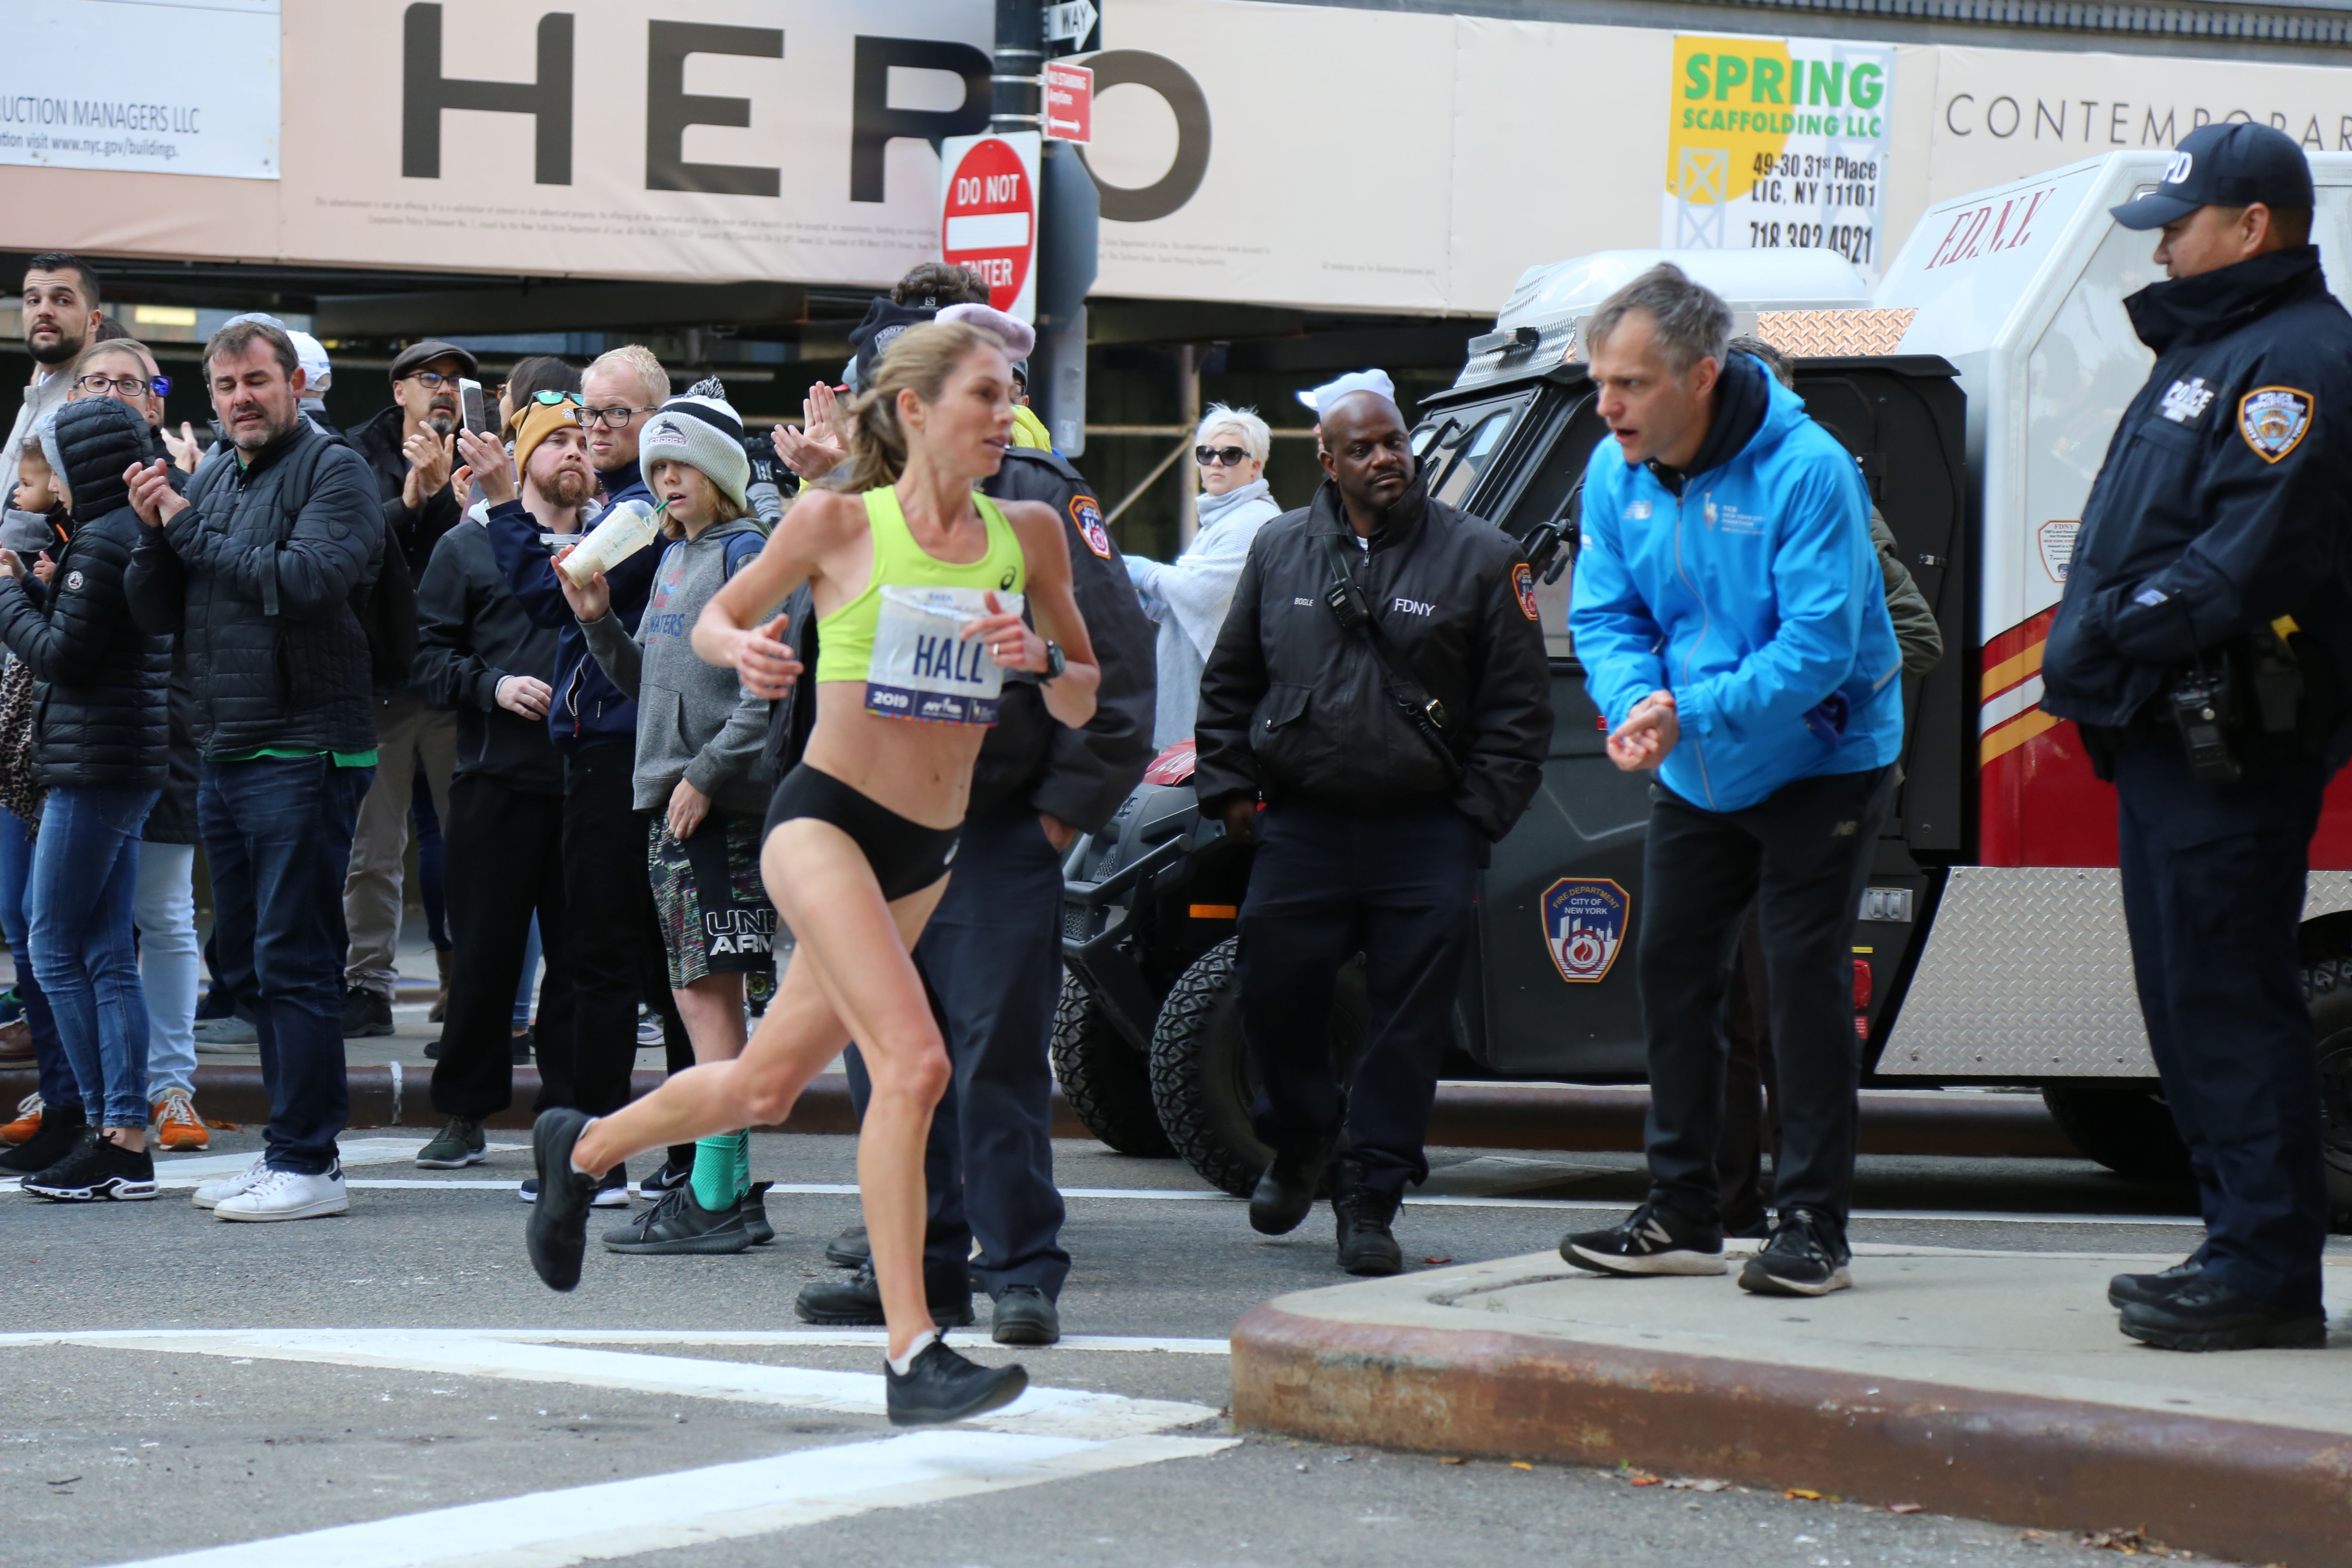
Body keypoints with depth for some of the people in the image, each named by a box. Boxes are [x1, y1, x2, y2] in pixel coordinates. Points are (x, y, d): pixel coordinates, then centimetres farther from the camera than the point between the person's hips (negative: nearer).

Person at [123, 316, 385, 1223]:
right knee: (245, 960, 12)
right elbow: (156, 615, 14)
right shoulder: (209, 482, 16)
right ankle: (291, 1144, 20)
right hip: (224, 755, 8)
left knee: (294, 959, -8)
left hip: (305, 753, -8)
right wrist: (155, 531, -4)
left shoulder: (333, 471, -6)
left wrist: (192, 531, -13)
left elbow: (309, 579, -22)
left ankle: (308, 1164, -5)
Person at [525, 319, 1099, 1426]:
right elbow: (714, 619, 7)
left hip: (926, 854, 6)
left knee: (768, 1085, 16)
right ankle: (912, 1356, -23)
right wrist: (743, 651, -15)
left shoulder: (1026, 535, 5)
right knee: (913, 1061, -23)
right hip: (825, 820, -6)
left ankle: (582, 1149, 44)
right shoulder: (838, 523, -5)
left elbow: (1080, 705, 12)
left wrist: (1040, 657, -10)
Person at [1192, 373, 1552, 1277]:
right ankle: (1299, 1142, 31)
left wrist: (1476, 821, -3)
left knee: (1409, 1023, -3)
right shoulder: (1281, 551, 10)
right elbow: (1228, 684, 19)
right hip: (1301, 824, 2)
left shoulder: (1479, 558, 1)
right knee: (1273, 997, 3)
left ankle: (1370, 1201, 6)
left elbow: (1518, 707, 2)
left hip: (1425, 836, -2)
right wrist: (1227, 788, 10)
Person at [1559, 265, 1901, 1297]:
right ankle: (1680, 1217, 18)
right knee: (1671, 974, 8)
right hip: (1695, 782, 7)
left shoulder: (1807, 471, -25)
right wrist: (1635, 704, -21)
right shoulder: (1617, 473, -5)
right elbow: (1604, 615, 1)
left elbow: (1820, 647, -28)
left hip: (1818, 766, -7)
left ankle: (1813, 1227, -3)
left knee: (1805, 982, -8)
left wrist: (1692, 715, -34)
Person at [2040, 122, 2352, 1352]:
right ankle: (2245, 1251, 19)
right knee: (2191, 996, 13)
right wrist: (2090, 656, 10)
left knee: (2227, 997, -10)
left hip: (2229, 742, -11)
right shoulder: (2205, 353, 22)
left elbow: (2247, 559, -23)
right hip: (2169, 736, 11)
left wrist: (2105, 642, -17)